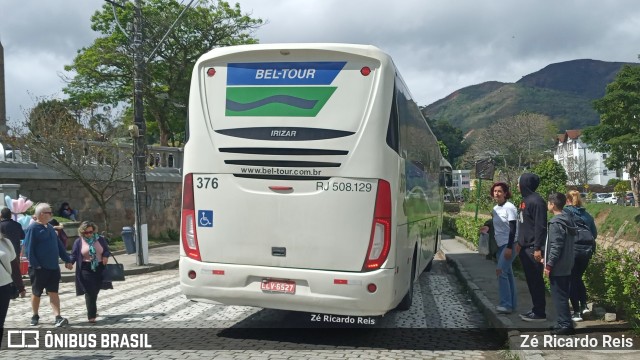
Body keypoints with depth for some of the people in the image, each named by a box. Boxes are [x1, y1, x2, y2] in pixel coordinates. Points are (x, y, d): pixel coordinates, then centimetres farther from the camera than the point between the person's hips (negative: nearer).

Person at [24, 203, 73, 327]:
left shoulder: (50, 228, 12)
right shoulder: (33, 228, -11)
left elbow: (59, 245, 17)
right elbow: (28, 248, -15)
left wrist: (67, 260, 14)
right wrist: (35, 265, -20)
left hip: (53, 267, 6)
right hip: (39, 268, -6)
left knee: (53, 293, 1)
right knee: (36, 293, 9)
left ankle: (58, 317, -4)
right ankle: (35, 316, 25)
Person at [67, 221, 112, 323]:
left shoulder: (100, 240, 7)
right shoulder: (78, 242, 0)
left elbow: (107, 250, 10)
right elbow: (74, 255, -3)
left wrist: (106, 256, -12)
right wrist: (70, 262, -22)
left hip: (99, 269, 3)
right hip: (86, 270, -3)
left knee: (95, 292, 13)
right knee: (90, 293, -10)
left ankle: (92, 311, 35)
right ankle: (91, 316, -9)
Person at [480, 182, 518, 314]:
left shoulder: (509, 207, -14)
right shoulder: (495, 209, 10)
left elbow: (512, 228, -18)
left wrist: (509, 247, -22)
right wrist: (488, 227, 2)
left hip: (509, 245, -8)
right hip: (500, 245, 8)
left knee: (501, 272, -14)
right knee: (507, 273, 12)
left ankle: (506, 304, -9)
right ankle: (512, 303, 19)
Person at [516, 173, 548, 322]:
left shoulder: (536, 201, -16)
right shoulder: (525, 200, 13)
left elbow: (540, 227, -20)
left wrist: (538, 248, -22)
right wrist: (520, 243, 21)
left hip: (533, 249, -10)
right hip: (525, 248, 10)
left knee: (536, 281, -2)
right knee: (530, 280, 14)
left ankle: (540, 313, 5)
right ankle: (536, 309, 22)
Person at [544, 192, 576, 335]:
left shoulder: (556, 223, -17)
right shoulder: (568, 220, 11)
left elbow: (555, 247, -20)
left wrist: (549, 265, -15)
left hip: (557, 268, -9)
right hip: (567, 266, 9)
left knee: (559, 296, -3)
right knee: (563, 295, 15)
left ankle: (565, 324, 0)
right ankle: (564, 323, 21)